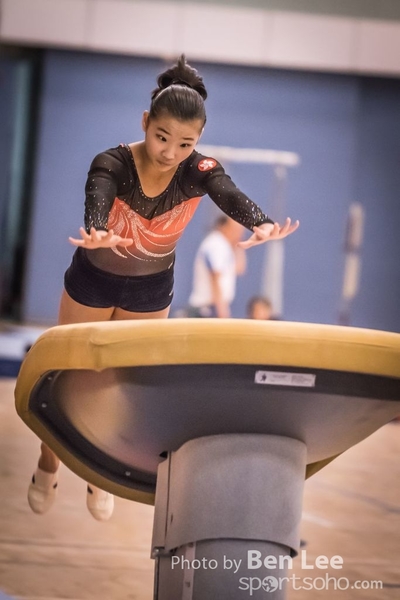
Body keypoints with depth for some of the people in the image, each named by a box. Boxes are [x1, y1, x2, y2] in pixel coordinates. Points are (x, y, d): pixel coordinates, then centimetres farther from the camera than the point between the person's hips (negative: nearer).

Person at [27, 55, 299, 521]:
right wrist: (98, 234, -76)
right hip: (92, 281, -2)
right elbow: (98, 197, -52)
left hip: (151, 291, 2)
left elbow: (231, 196, -46)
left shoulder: (199, 172, -25)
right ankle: (47, 467, 33)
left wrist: (260, 225, -69)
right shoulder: (113, 163, -31)